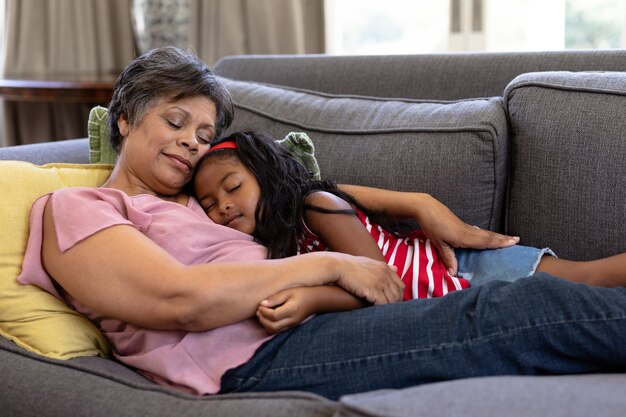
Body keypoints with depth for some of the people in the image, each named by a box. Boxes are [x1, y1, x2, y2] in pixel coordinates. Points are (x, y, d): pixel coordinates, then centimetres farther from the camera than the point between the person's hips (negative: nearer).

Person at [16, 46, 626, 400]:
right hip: (256, 359, -8)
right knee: (536, 311, -18)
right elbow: (177, 300, -13)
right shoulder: (73, 209, 5)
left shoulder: (196, 202, 30)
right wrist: (328, 265, -9)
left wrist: (420, 205, 12)